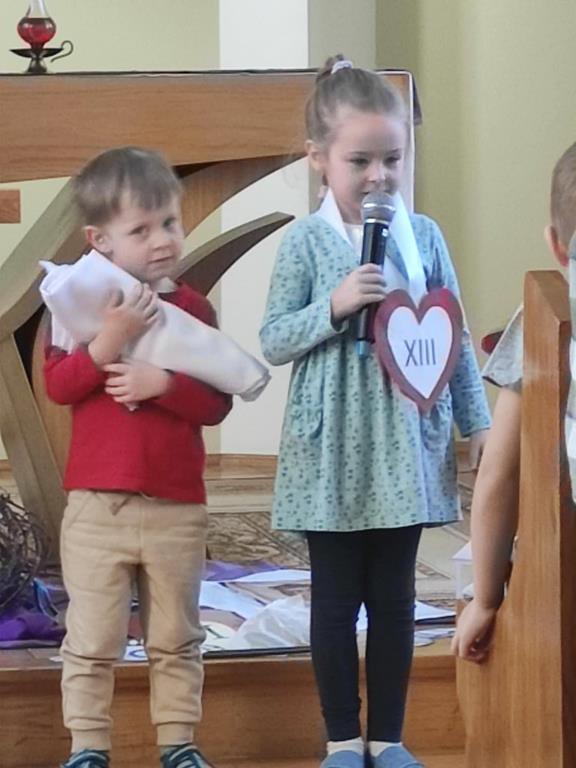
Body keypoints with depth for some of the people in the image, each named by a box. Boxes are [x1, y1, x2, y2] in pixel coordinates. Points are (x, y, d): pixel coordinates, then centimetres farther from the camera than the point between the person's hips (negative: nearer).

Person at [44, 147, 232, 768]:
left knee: (176, 639, 11)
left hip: (176, 507, 1)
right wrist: (110, 341, -25)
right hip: (96, 503, -1)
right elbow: (57, 384, -12)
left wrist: (163, 382, -20)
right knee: (92, 640, 3)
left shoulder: (193, 309, 2)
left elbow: (217, 403, -3)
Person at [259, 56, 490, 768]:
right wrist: (333, 307, -19)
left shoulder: (424, 236, 1)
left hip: (406, 446, 2)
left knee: (394, 597, 9)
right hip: (332, 450, -2)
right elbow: (273, 341, -5)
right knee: (336, 598, 7)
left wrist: (478, 422, 6)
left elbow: (454, 337, 7)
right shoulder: (306, 242, -6)